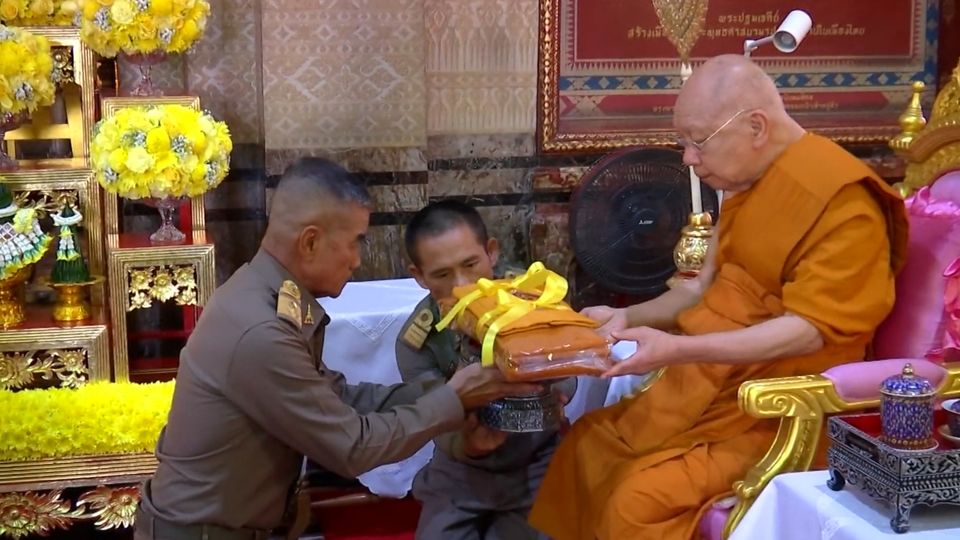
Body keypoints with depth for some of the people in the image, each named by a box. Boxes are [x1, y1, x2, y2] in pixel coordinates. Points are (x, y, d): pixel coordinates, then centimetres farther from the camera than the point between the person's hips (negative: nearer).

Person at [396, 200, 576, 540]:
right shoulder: (416, 341, -15)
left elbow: (565, 384, -19)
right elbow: (444, 433, -17)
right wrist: (467, 443, -41)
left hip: (536, 464, -1)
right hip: (461, 474, 2)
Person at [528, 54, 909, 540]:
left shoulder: (842, 202, -18)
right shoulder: (747, 184, 9)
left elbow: (809, 330, -23)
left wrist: (680, 349, -29)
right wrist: (626, 317, 2)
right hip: (712, 385, 9)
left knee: (638, 500, -23)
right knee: (586, 444, 6)